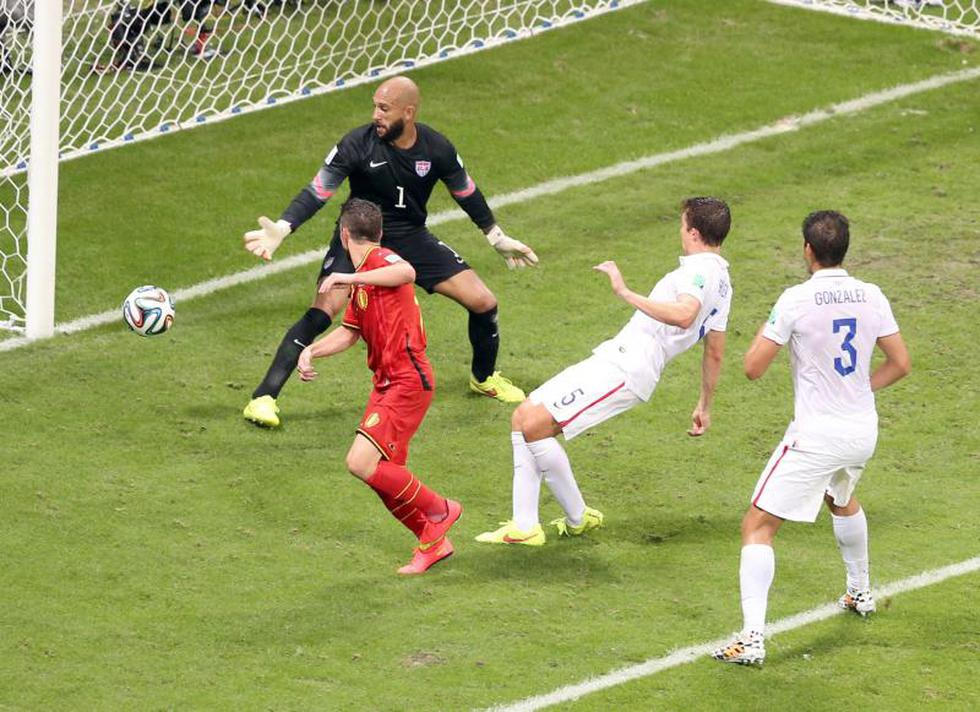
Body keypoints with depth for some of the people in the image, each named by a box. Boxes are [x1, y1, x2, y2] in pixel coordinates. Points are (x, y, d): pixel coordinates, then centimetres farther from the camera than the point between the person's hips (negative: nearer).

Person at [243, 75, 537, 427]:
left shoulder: (437, 148, -10)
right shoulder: (358, 144, -20)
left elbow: (467, 193, 7)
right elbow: (317, 192, -21)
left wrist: (498, 239, 17)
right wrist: (281, 229, -37)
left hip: (412, 238, 4)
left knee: (483, 303, -1)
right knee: (323, 309, -26)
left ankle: (484, 378, 30)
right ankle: (263, 398, -22)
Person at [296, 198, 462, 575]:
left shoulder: (381, 260, -12)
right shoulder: (361, 281, 19)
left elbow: (407, 273, -37)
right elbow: (349, 332, 28)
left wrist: (350, 278, -38)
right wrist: (310, 351, 12)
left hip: (408, 381, -10)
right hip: (386, 384, 10)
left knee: (362, 462, -18)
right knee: (386, 477, 9)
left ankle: (438, 511, -1)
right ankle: (433, 541, 23)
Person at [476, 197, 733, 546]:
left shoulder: (700, 270, -11)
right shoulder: (721, 281, 21)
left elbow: (684, 314, -33)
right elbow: (715, 353, 28)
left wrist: (626, 293, -32)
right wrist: (704, 406, 36)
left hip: (626, 366, -11)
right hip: (613, 358, 11)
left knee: (535, 425, -16)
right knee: (523, 417, 8)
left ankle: (577, 518, 1)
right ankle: (524, 527, 5)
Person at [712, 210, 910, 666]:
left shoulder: (796, 300, -16)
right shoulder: (871, 297, -1)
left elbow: (753, 368, -11)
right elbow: (900, 363, 7)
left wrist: (765, 330, 8)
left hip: (816, 436, -6)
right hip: (863, 431, 6)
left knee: (758, 526, -3)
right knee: (842, 499, 38)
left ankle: (752, 639, -17)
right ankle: (860, 593, 54)